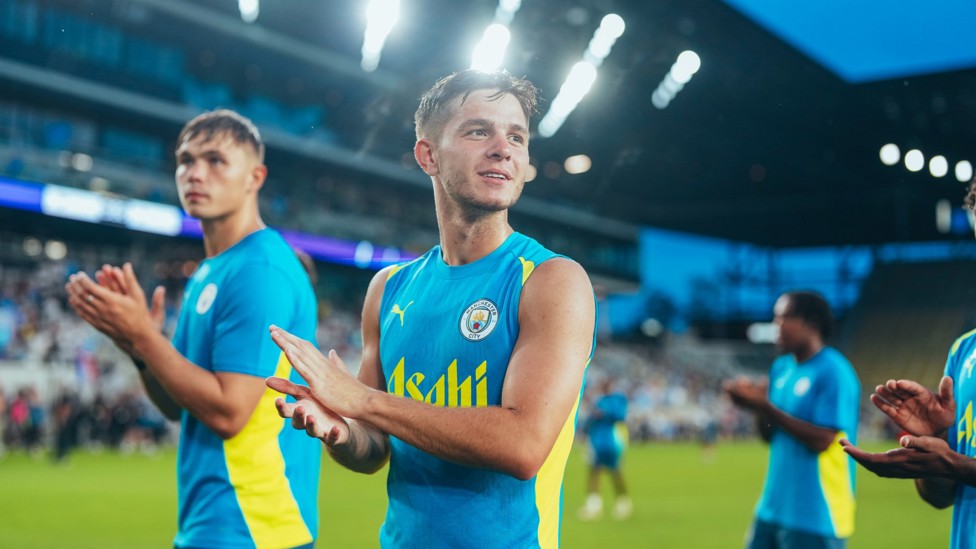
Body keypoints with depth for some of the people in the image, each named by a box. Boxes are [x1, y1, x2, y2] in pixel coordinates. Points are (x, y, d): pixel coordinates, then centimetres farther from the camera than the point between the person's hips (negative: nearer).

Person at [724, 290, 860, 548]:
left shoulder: (833, 372, -15)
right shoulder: (782, 367, 10)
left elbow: (822, 440, -21)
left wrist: (766, 407, -19)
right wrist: (756, 403, -6)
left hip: (817, 515, -8)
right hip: (774, 507, 8)